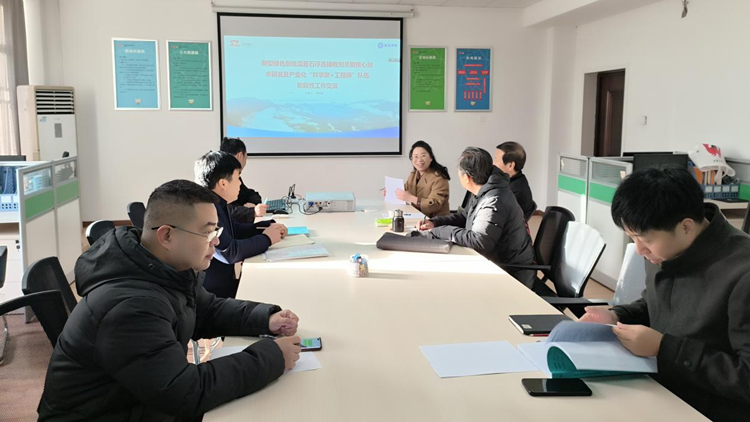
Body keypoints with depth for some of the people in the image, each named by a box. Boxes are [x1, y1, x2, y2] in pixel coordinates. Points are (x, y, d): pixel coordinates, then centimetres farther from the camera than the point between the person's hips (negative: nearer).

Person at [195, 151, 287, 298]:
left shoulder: (217, 204, 5)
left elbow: (234, 230, 21)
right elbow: (229, 251, -28)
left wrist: (269, 226, 8)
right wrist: (266, 239, -13)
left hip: (227, 280, 9)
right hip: (215, 292, -9)